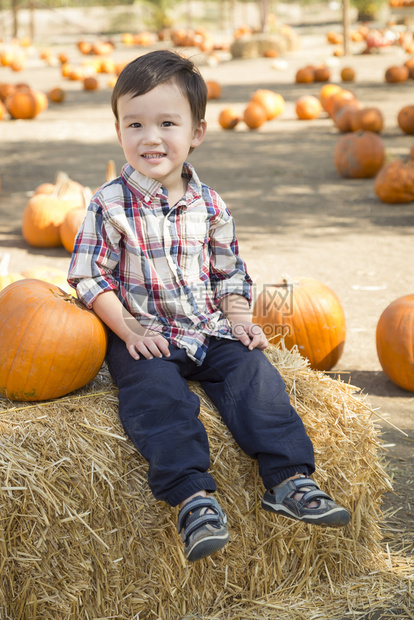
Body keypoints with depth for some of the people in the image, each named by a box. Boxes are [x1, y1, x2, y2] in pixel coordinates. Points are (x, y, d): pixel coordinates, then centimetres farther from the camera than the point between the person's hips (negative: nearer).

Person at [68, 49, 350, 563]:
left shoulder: (210, 206, 6)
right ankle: (193, 497, -35)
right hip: (143, 337, -4)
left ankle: (289, 479, -18)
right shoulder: (110, 205, -6)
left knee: (254, 371, -17)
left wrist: (239, 319, 0)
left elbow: (229, 273, 16)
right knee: (157, 393, -29)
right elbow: (89, 277, -5)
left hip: (208, 329, 4)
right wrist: (129, 330, -14)